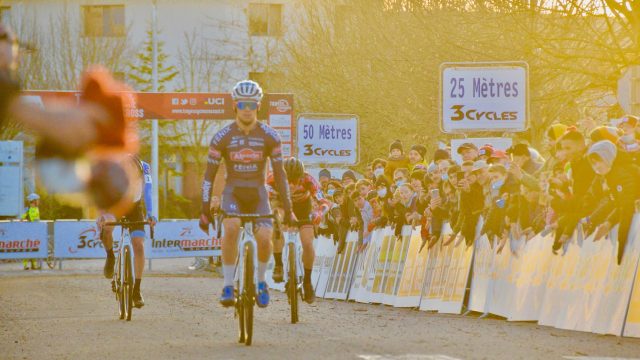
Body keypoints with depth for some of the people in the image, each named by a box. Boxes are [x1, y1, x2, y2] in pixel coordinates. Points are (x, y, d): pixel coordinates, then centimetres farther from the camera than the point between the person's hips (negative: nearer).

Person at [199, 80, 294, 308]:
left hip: (258, 193, 1)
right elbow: (209, 174, -4)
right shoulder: (223, 137, -8)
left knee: (265, 237, -21)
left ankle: (261, 281, 7)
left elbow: (279, 173, 0)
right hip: (233, 192, -1)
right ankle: (228, 286, -21)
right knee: (231, 228, -30)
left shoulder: (269, 137, -5)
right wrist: (205, 210, -8)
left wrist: (287, 208, -3)